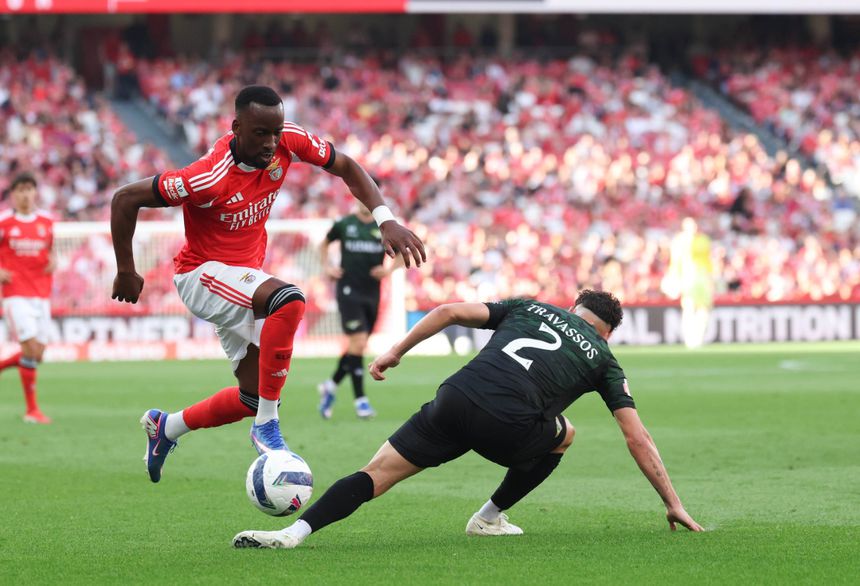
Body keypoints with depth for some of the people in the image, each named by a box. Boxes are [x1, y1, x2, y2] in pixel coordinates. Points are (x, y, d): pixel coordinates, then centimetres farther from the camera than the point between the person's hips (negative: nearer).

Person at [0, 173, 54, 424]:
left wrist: (52, 262, -1)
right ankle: (32, 409, -7)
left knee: (37, 355, 2)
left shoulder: (46, 221, 8)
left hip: (41, 295, 5)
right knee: (31, 347, -15)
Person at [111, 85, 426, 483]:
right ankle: (266, 427, -26)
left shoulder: (288, 141, -15)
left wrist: (386, 220, -14)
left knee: (255, 396, 10)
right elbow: (125, 200, -24)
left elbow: (346, 168, 1)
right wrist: (126, 272, -12)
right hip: (202, 272, -8)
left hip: (243, 276, 8)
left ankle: (166, 427, 35)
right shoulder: (210, 178, -31)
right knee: (288, 301, -36)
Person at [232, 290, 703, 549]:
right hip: (508, 429, -2)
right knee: (562, 436, 32)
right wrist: (672, 502, 25)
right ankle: (489, 518, 29)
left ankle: (294, 532, -14)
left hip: (457, 399, 2)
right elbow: (638, 439, 19)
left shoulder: (529, 308, 30)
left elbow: (451, 311, 17)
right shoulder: (602, 357, 23)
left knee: (377, 474, 7)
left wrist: (396, 351, 23)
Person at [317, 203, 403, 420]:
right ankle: (360, 399, -8)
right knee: (358, 342, -14)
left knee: (358, 346, 8)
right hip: (349, 291, -3)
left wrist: (389, 270, -3)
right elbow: (324, 244, 19)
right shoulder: (344, 225, 2)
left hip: (372, 294, 3)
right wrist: (327, 267, 4)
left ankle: (330, 386, 30)